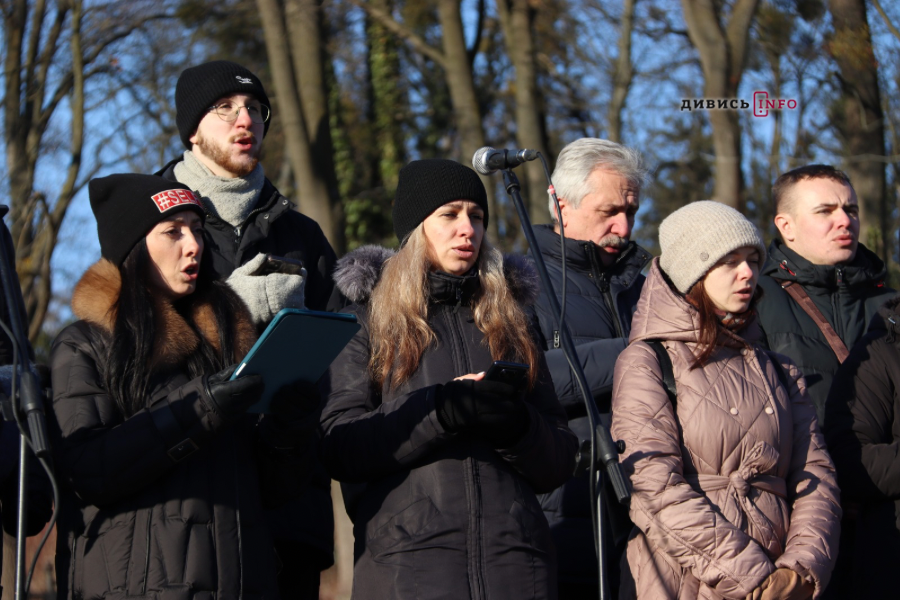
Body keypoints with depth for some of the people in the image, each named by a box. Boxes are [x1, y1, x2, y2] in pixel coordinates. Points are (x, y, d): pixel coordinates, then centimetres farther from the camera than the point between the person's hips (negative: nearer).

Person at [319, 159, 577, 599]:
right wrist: (444, 410, -15)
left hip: (514, 557, 3)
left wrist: (517, 425, -9)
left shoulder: (509, 321, 17)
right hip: (405, 558, -3)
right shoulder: (369, 320, 9)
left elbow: (559, 464, 12)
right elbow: (338, 448, -5)